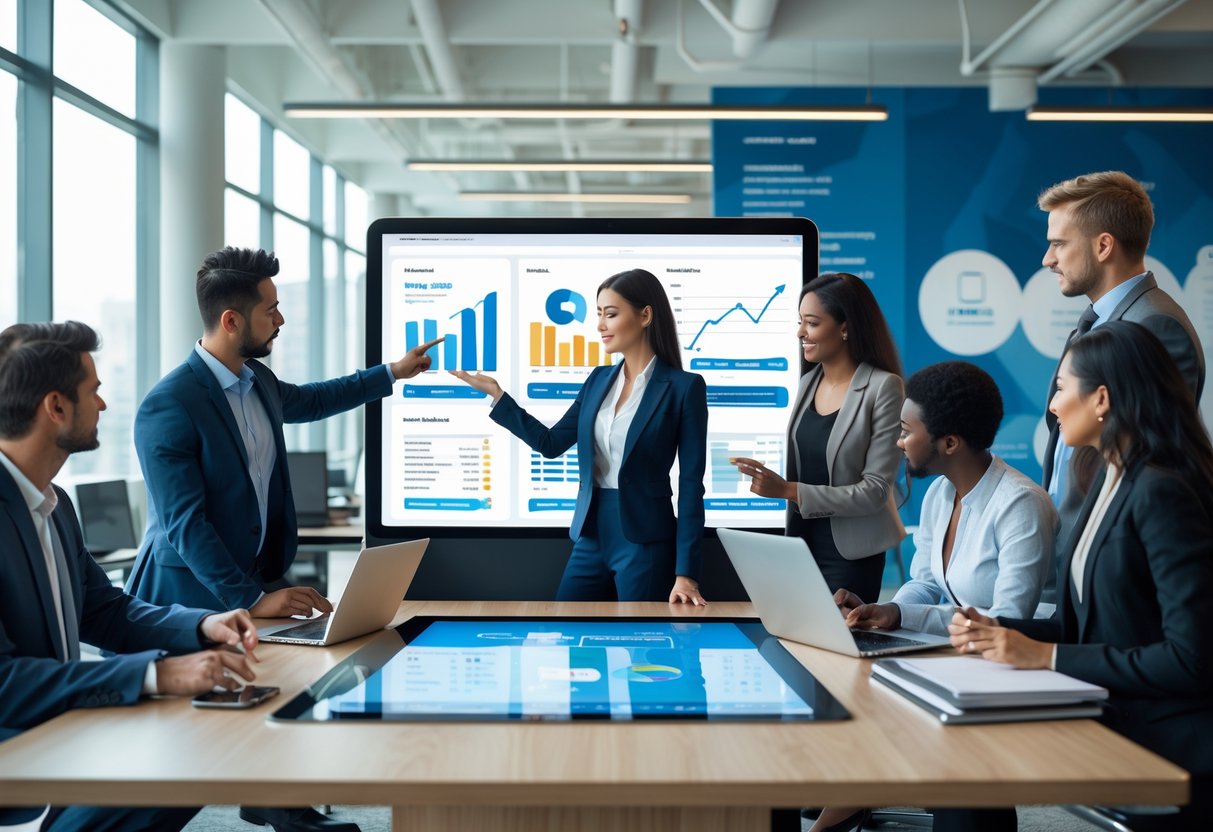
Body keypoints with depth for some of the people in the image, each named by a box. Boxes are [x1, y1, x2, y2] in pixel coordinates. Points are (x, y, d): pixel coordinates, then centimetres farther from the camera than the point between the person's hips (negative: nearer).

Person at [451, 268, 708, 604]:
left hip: (645, 542, -6)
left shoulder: (684, 386, -9)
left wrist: (685, 573, -14)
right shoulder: (599, 380, 9)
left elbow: (691, 485, -11)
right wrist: (495, 392, 8)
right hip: (591, 535, 6)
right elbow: (551, 443, 12)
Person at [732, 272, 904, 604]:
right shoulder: (808, 383, 6)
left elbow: (875, 489, -16)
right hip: (801, 543, 6)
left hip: (850, 554, -5)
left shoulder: (883, 388, -14)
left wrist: (788, 490, -23)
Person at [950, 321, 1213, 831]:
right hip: (1112, 718, 8)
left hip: (1168, 742, -8)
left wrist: (1048, 655, -20)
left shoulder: (1164, 492, -19)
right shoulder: (1112, 481, 10)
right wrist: (1000, 633, -3)